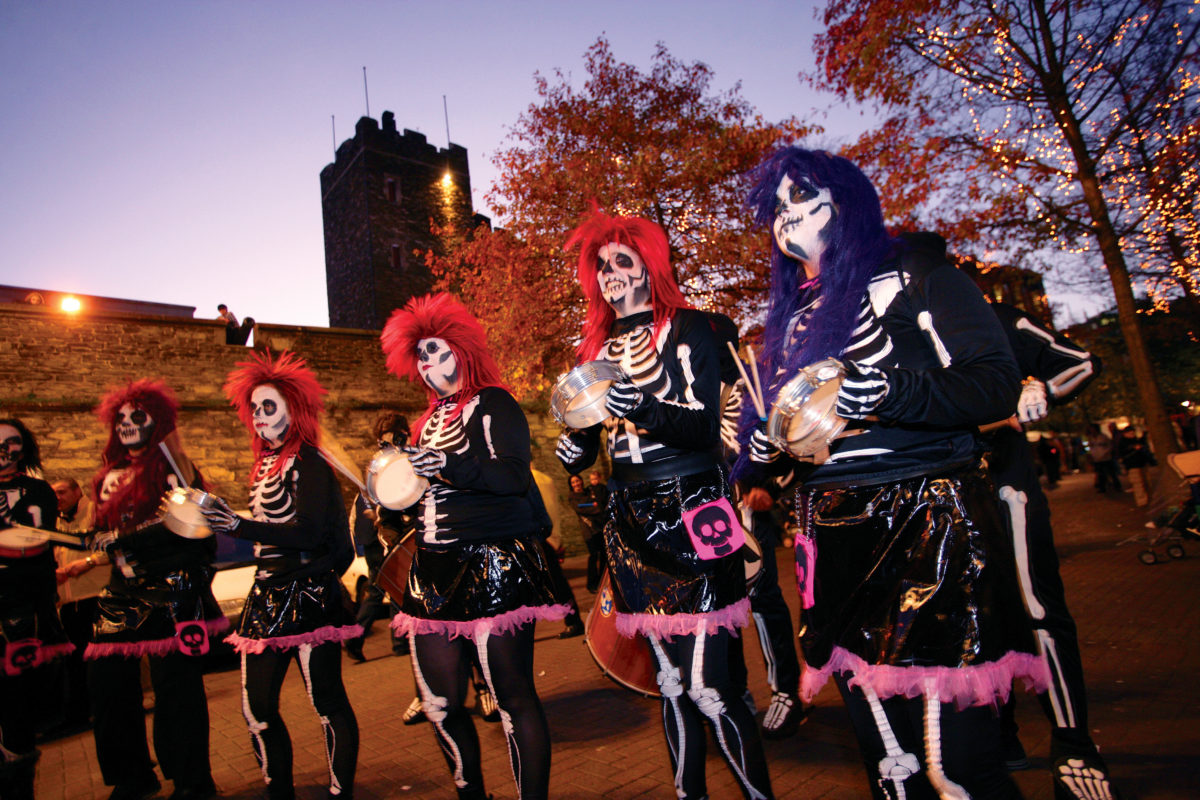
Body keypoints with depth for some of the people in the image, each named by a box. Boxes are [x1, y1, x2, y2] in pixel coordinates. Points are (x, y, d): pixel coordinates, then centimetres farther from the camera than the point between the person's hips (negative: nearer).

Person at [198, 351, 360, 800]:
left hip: (308, 595, -8)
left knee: (327, 702, 0)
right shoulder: (265, 464, 15)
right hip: (269, 593, 8)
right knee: (257, 708, 12)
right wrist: (223, 524, 19)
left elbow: (308, 533, -22)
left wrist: (240, 527, -27)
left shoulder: (308, 463, -9)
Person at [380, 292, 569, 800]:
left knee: (514, 697, -4)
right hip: (435, 567, 8)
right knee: (441, 704, 9)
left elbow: (515, 476, -16)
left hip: (494, 562, -7)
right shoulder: (430, 419, 21)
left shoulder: (492, 403, -1)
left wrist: (451, 468, -28)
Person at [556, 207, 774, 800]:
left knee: (707, 688, -8)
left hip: (691, 517, -5)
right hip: (631, 522, 5)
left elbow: (703, 426, -13)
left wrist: (640, 405, -30)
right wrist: (576, 450, -2)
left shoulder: (685, 328, -2)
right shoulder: (598, 346, 13)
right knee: (670, 682, 13)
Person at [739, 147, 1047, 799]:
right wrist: (765, 448, 3)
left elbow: (998, 385, -7)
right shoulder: (792, 317, 19)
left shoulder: (913, 274, 4)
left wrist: (881, 388, -19)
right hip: (835, 536, 5)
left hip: (928, 525, -5)